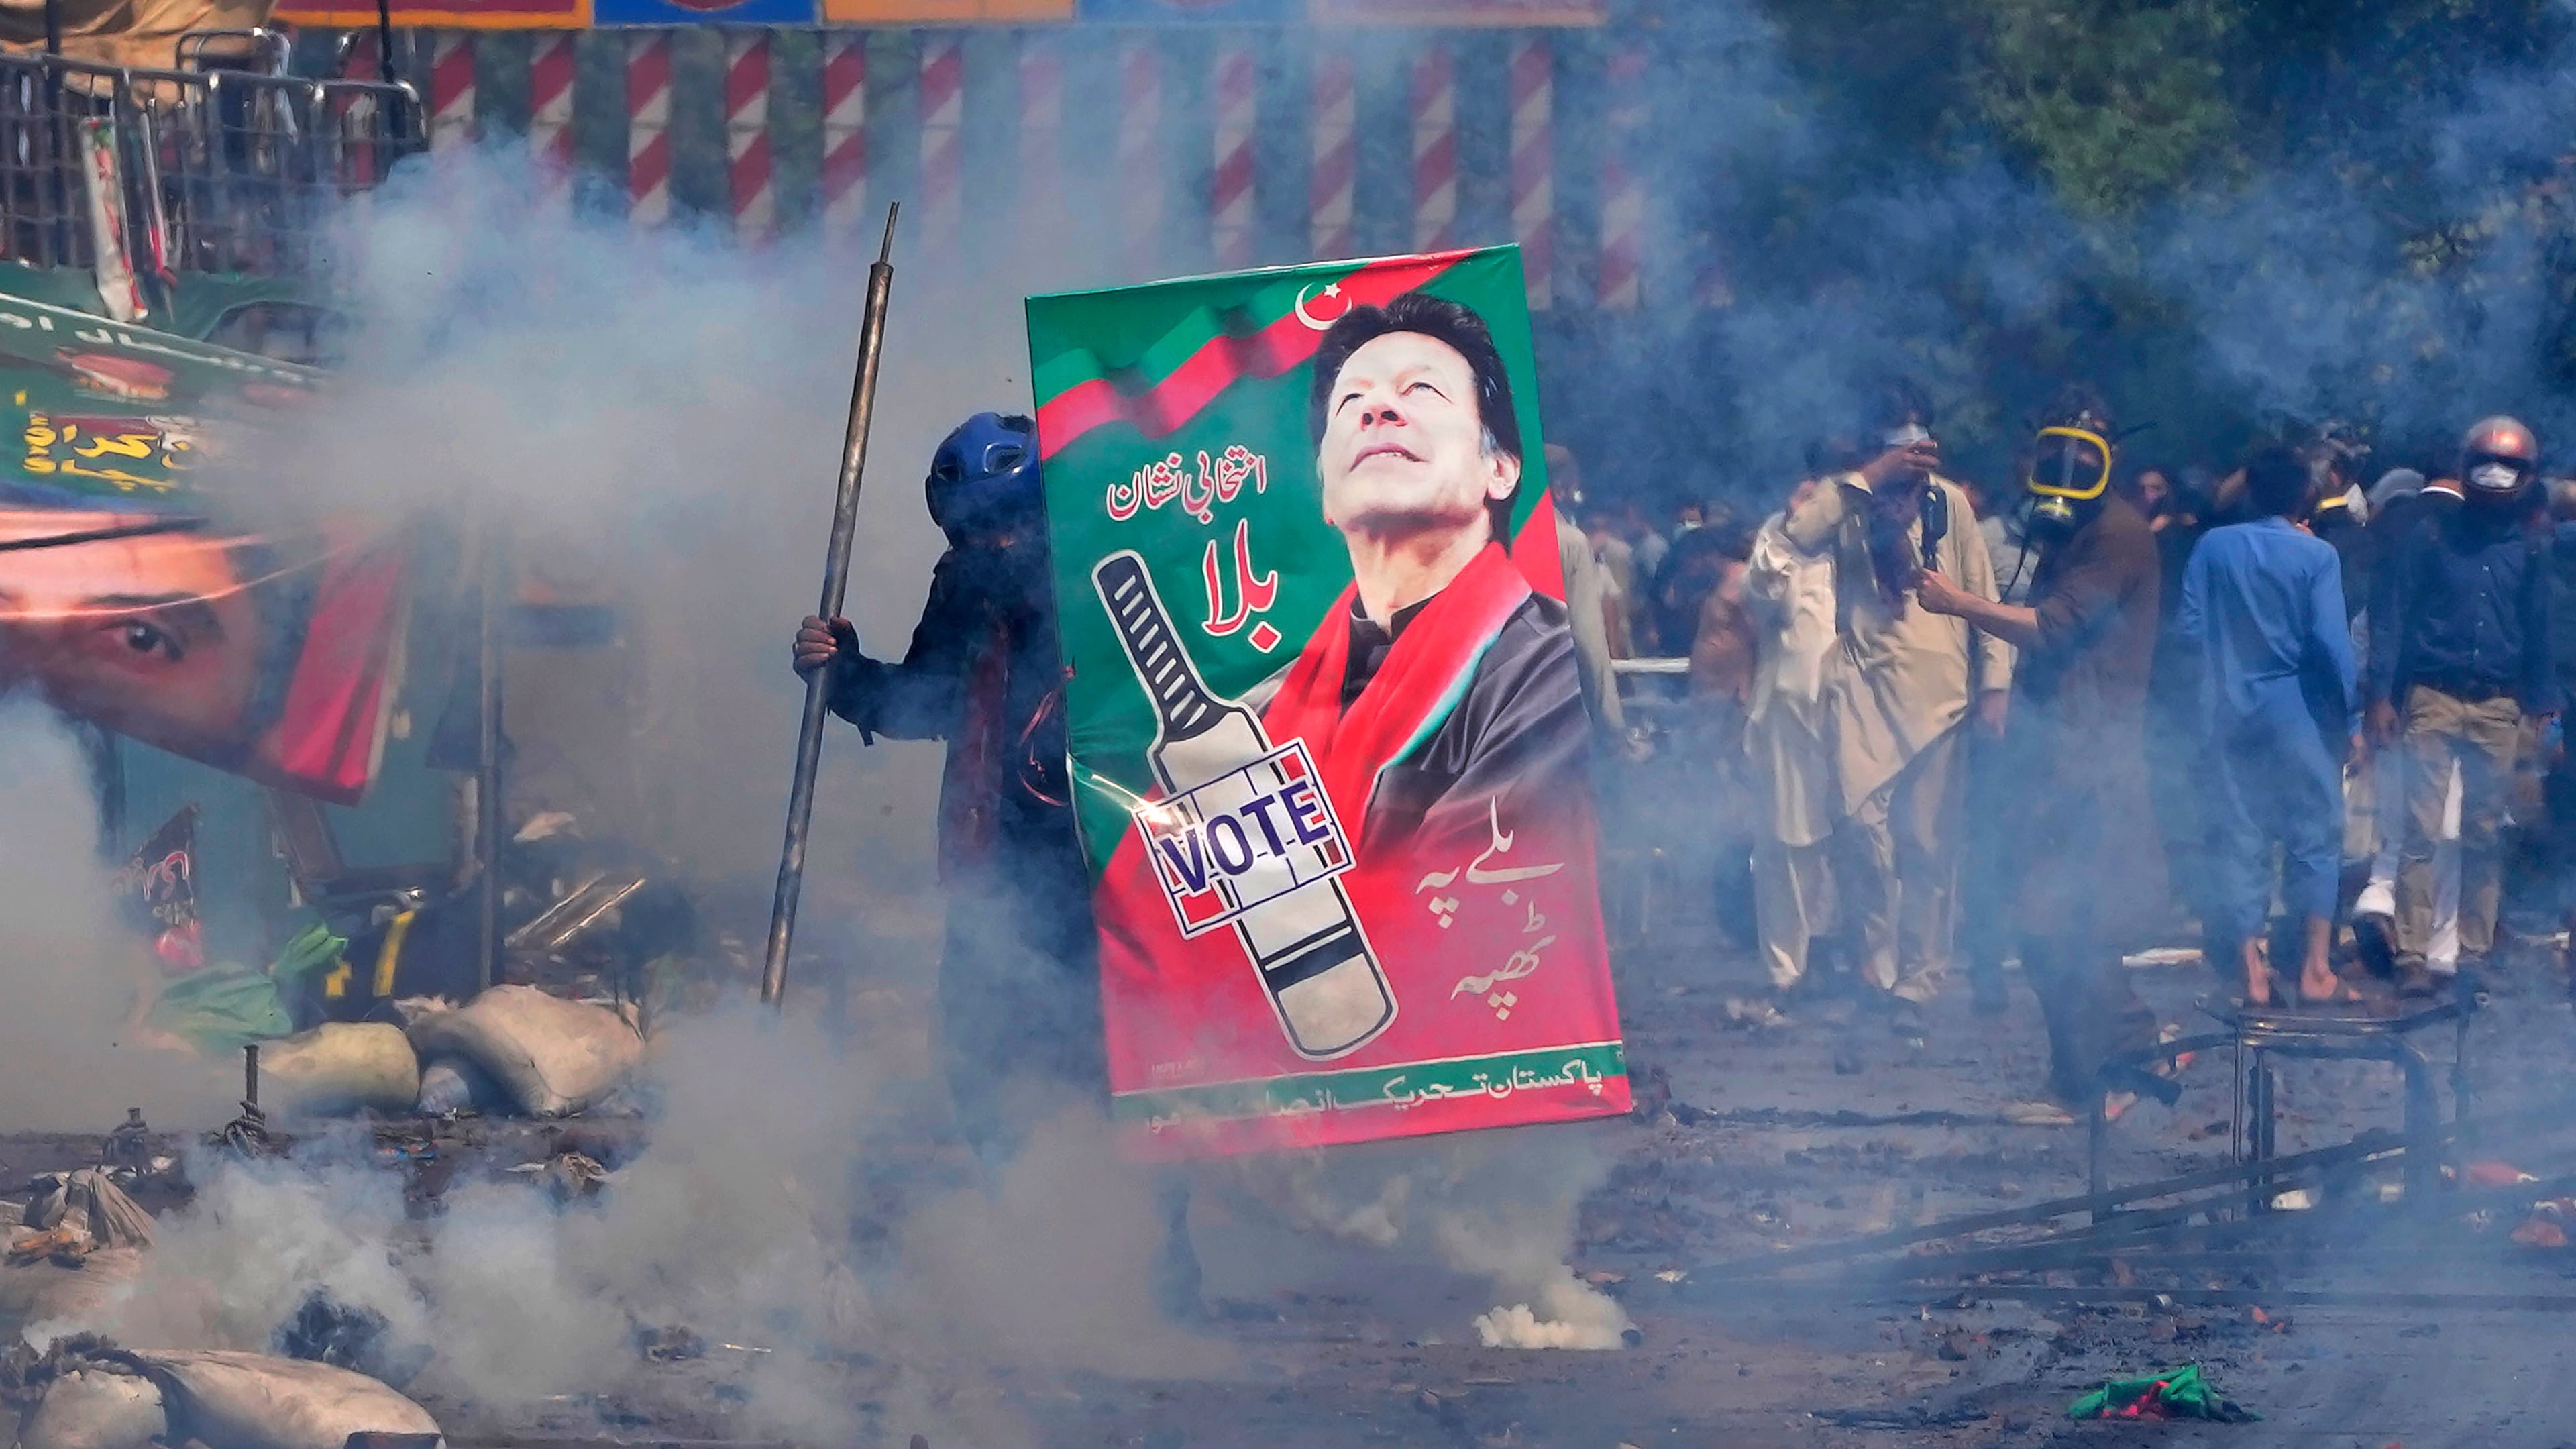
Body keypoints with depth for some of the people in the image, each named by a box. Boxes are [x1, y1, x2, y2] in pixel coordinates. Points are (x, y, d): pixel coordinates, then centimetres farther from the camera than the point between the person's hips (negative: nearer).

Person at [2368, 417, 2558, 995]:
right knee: (2422, 832, -7)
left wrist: (2542, 708, 12)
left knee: (2484, 836, 5)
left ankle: (2474, 952, 10)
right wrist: (2382, 694, -7)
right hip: (2433, 701, -3)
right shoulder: (2430, 539, 1)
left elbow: (2538, 635, 17)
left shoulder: (2527, 552, 9)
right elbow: (2390, 617, 1)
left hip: (2499, 709, 3)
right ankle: (2413, 957, -8)